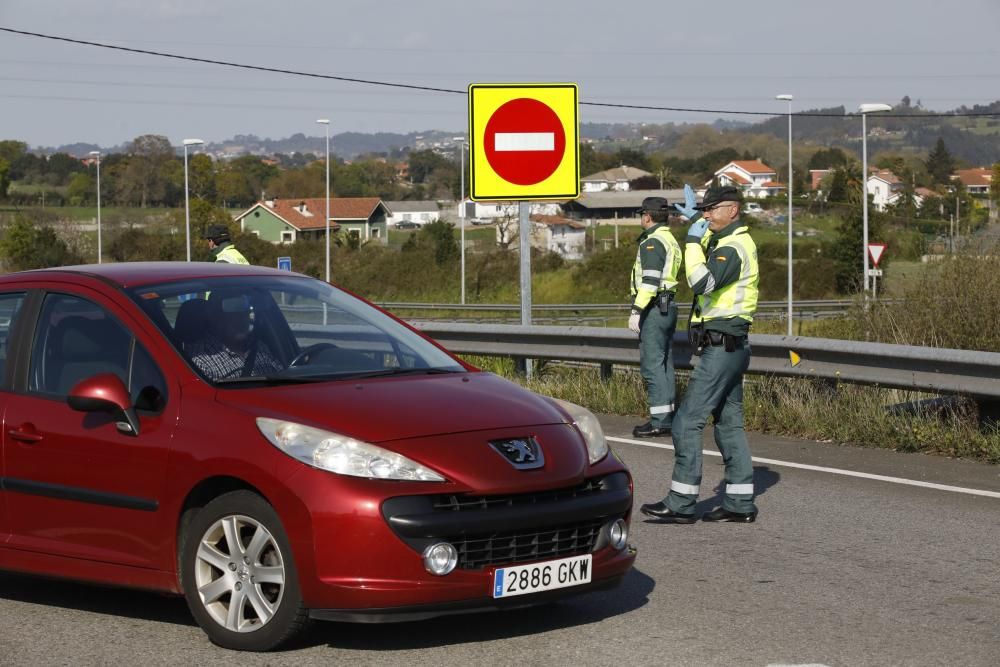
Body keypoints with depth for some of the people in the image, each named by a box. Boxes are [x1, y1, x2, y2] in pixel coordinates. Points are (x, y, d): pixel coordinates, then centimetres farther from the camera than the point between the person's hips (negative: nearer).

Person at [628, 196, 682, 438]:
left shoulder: (652, 242, -13)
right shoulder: (672, 241, 18)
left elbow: (650, 280, -21)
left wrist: (636, 310, -21)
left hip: (654, 309, -10)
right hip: (668, 307, 10)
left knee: (652, 364, -9)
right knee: (665, 364, 12)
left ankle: (659, 420, -11)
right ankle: (668, 417, 15)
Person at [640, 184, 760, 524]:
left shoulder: (733, 249, -17)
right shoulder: (734, 242, 16)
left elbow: (702, 282, -33)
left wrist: (693, 240, -23)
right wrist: (695, 220, 32)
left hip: (721, 348, -11)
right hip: (731, 346, 11)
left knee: (688, 420, -10)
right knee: (729, 423, 11)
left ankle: (681, 503, -10)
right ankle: (740, 503, 13)